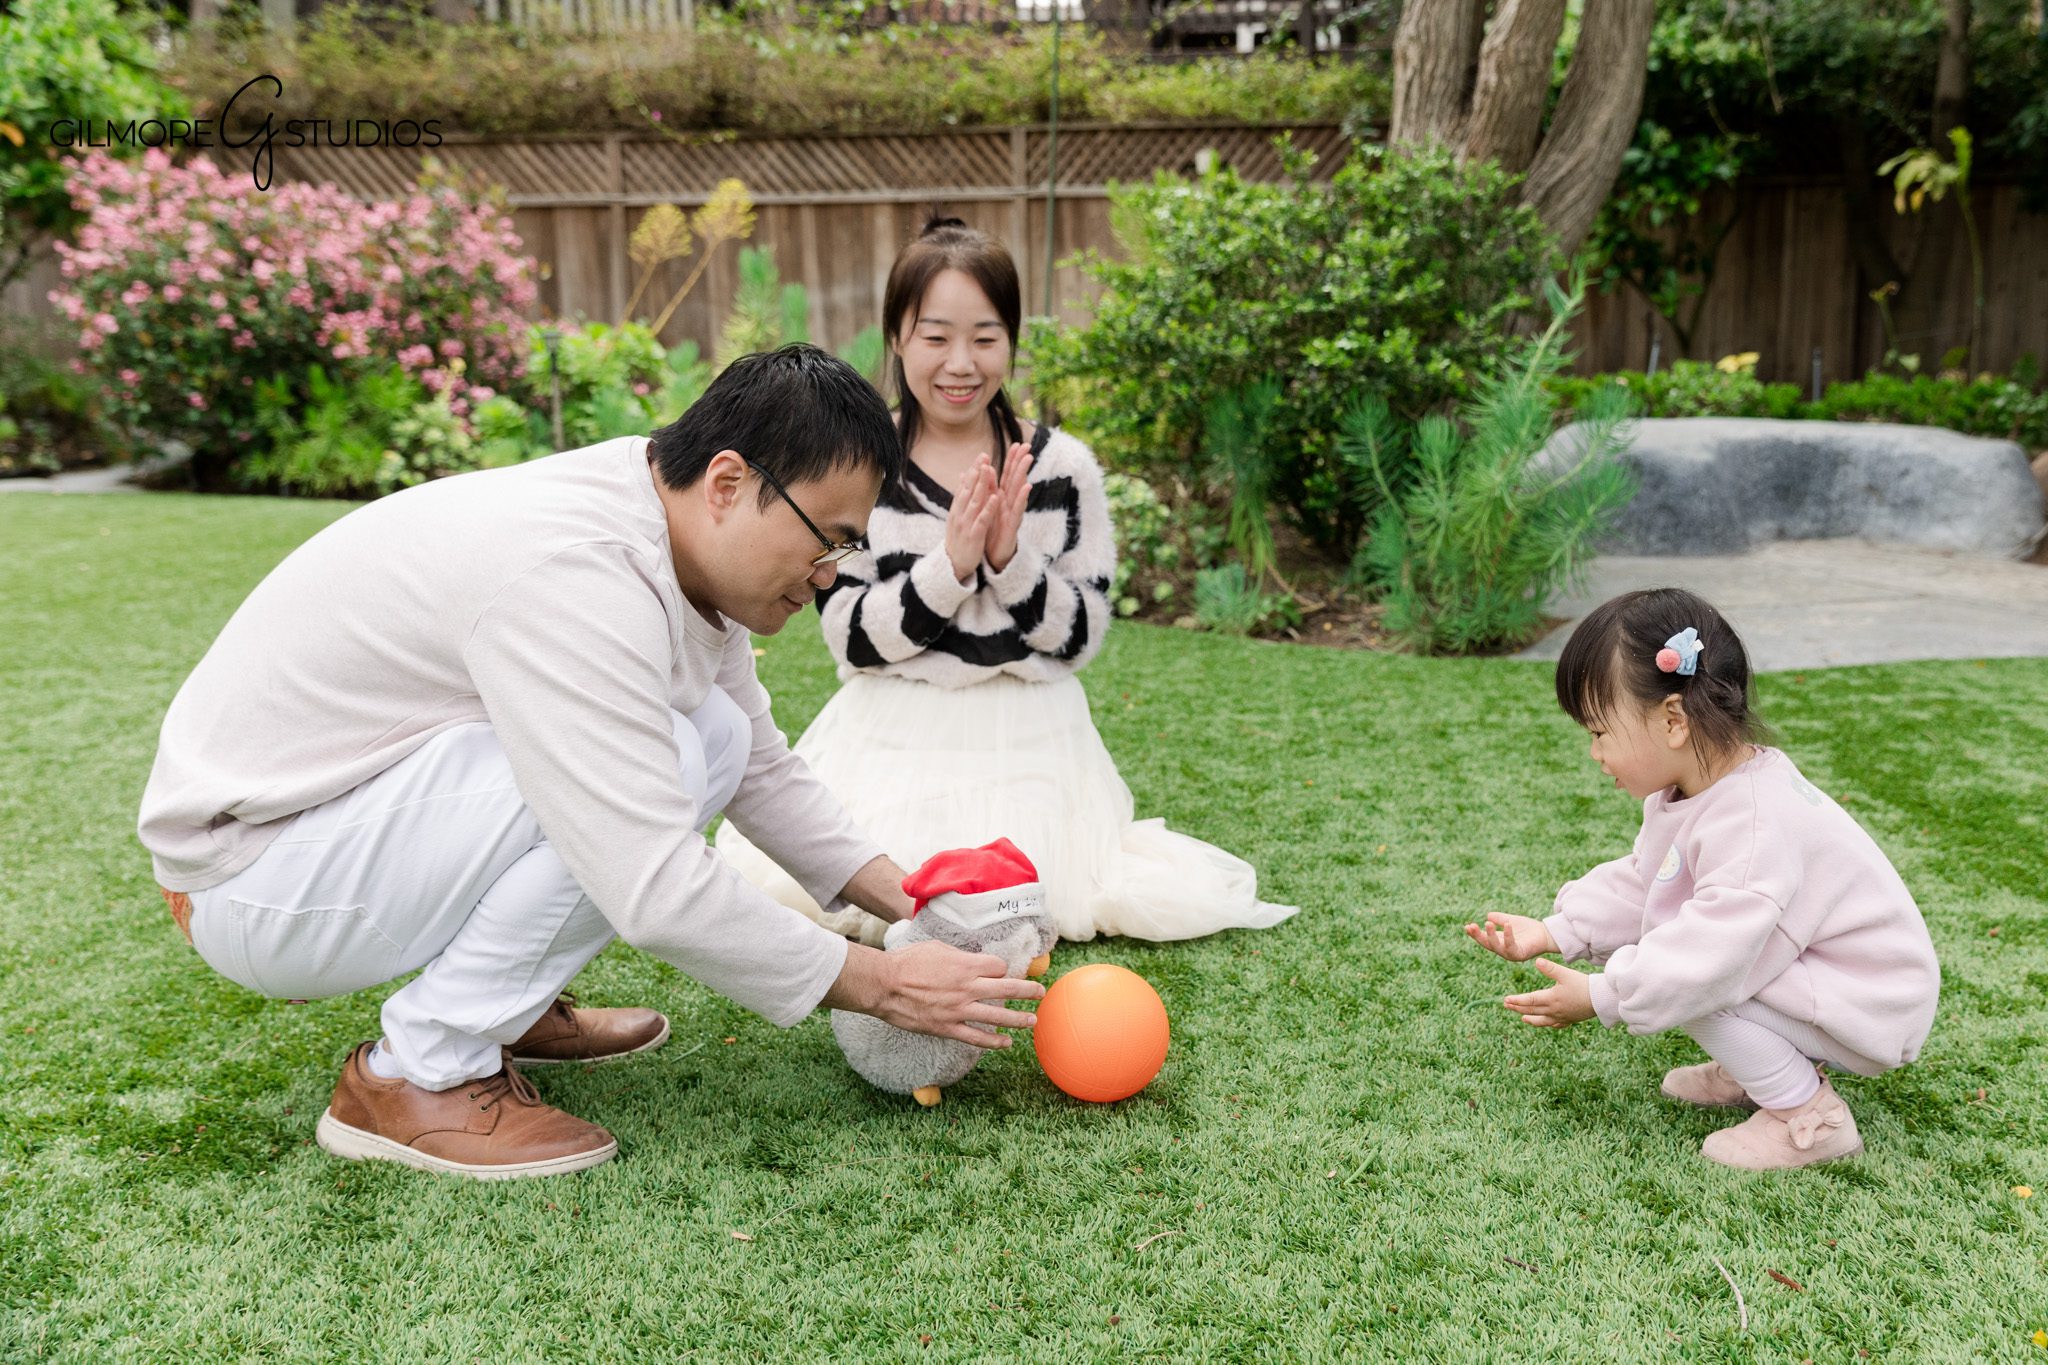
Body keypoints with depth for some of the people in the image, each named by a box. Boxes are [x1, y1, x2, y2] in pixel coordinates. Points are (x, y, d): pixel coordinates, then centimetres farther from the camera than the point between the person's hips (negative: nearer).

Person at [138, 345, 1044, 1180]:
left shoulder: (685, 551, -2)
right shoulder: (575, 573, -31)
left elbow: (764, 773, 10)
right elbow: (656, 894, -34)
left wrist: (911, 900, 0)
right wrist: (880, 985, -22)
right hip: (246, 879, -9)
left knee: (718, 737, -2)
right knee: (651, 764, -27)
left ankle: (506, 1003, 10)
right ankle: (417, 1076, -11)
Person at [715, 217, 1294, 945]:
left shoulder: (1062, 465, 0)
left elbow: (1082, 636, -1)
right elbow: (849, 636, -7)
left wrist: (1010, 560, -18)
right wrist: (949, 566, -21)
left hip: (1027, 741, 1)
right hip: (895, 740, 0)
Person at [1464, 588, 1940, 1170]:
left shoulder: (1753, 827, -33)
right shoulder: (1688, 793, -2)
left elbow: (1712, 956, -36)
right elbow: (1637, 882, 7)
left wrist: (1600, 998, -27)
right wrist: (1551, 933, -4)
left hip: (1871, 1010, -10)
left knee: (1690, 982, -25)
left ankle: (1809, 1116, -8)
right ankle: (1753, 1073, 13)